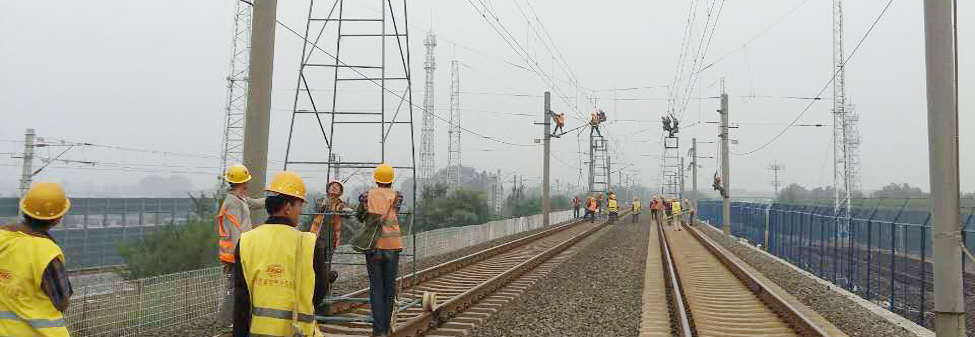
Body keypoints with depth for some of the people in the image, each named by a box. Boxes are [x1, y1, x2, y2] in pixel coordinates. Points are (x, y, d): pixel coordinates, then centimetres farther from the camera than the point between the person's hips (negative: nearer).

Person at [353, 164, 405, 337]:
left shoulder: (367, 196, 3)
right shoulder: (397, 196, 0)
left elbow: (359, 216, 14)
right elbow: (395, 215, 4)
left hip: (373, 246, 0)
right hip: (392, 244, 0)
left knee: (376, 287, 3)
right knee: (389, 286, 10)